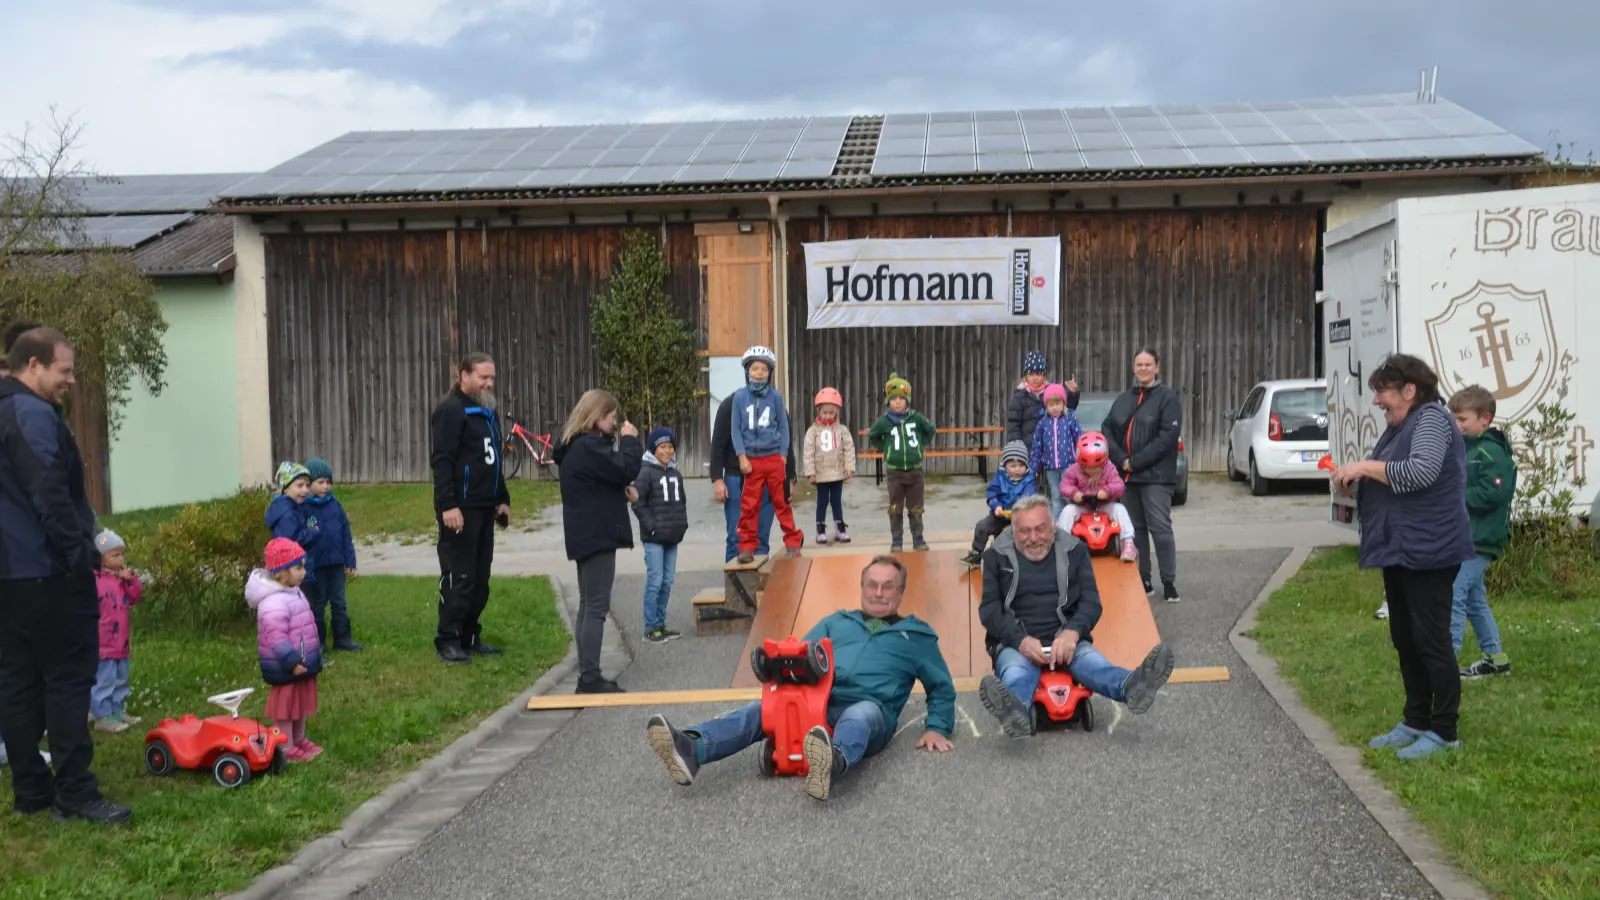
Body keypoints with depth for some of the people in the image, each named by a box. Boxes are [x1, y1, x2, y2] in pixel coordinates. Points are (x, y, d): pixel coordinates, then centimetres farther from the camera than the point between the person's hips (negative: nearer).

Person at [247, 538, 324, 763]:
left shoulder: (294, 592, 8)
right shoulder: (273, 603, -26)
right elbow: (277, 638, -28)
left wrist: (313, 655, 22)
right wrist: (292, 662, -27)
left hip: (302, 662, 10)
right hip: (285, 668, -10)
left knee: (302, 703, 20)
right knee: (285, 708, 3)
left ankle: (299, 739, 34)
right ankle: (287, 749, 12)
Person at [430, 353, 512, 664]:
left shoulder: (488, 412, 18)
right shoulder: (450, 410, -11)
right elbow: (441, 461, -18)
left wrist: (503, 500, 19)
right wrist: (448, 505, -24)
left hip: (485, 508, 9)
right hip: (460, 509, -9)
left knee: (480, 577, 11)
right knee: (458, 577, -5)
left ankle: (469, 637, 20)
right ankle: (447, 641, 4)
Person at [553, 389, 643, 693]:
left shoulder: (578, 446, 16)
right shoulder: (588, 447, -17)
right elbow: (625, 469, -23)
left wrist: (624, 490, 0)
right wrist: (630, 440, -7)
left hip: (588, 535, 11)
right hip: (597, 535, -11)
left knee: (588, 606, 13)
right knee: (597, 607, -8)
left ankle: (587, 676, 17)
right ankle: (590, 678, -6)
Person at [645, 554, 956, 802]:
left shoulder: (916, 635, 24)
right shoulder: (835, 622, 30)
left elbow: (942, 687, 25)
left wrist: (937, 728, 7)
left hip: (868, 709, -3)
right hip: (817, 703, 3)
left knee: (861, 714, -40)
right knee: (762, 708, -26)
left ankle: (832, 764, -75)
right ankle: (690, 750, -51)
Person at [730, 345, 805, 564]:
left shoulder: (775, 396, 0)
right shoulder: (740, 397, 0)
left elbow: (783, 427, 5)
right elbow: (736, 429, 2)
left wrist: (783, 455, 1)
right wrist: (742, 456, -4)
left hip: (774, 458, 0)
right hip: (750, 460, 0)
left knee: (781, 502, 7)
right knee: (749, 506, 4)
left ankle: (793, 542, 17)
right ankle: (747, 547, 12)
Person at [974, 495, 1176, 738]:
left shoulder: (1074, 550, 12)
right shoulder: (996, 556, 8)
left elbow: (1091, 600, 5)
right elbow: (989, 608, 1)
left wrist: (1072, 632, -17)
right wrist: (1021, 641, -18)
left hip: (1065, 640, 2)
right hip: (1015, 644, -2)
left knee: (1092, 661, -32)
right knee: (1015, 674, -37)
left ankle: (1131, 687, -63)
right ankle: (1015, 711, -71)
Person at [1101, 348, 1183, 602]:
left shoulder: (1168, 397, -3)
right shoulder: (1123, 399, 14)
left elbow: (1168, 436, -13)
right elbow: (1107, 429, 9)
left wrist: (1135, 461, -15)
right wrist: (1121, 459, -8)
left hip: (1156, 476, -5)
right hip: (1127, 476, 5)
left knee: (1160, 528, -8)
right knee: (1135, 528, 10)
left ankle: (1169, 582, -2)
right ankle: (1141, 580, 17)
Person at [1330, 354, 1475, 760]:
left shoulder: (1432, 419, -12)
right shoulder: (1400, 426, 17)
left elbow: (1421, 472, -27)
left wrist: (1365, 466, -20)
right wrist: (1354, 483, 2)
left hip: (1428, 552, -10)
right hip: (1400, 551, 10)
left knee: (1431, 641, -3)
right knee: (1404, 640, 14)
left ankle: (1444, 731, 6)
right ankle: (1415, 722, 23)